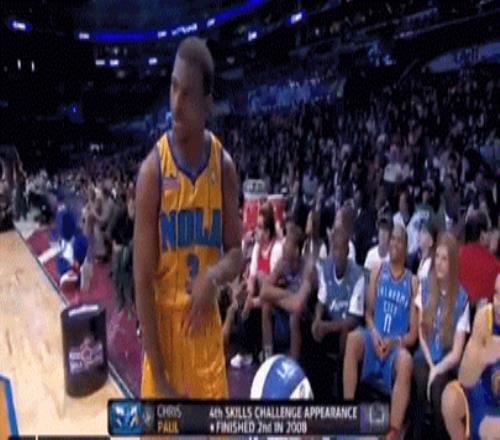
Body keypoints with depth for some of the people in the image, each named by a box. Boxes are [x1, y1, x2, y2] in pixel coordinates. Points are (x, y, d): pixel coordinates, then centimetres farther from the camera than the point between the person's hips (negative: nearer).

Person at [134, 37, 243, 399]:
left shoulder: (223, 165, -3)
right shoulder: (153, 169, -14)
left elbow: (236, 253, 6)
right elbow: (143, 281, -14)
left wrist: (215, 277, -19)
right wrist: (159, 378, -15)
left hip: (207, 329, 3)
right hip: (164, 329, -3)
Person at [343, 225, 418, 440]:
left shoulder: (412, 281, 6)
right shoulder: (377, 272, 13)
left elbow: (413, 334, 4)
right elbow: (369, 312, 12)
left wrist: (394, 341, -15)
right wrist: (374, 333, -9)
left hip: (397, 345, -2)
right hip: (374, 339, 2)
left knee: (406, 361, -36)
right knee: (353, 338, -32)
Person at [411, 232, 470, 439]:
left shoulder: (462, 299, -6)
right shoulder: (425, 286, 3)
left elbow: (456, 352, -6)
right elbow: (421, 330, 5)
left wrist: (436, 370, -16)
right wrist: (430, 364, -6)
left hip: (446, 365, -2)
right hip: (425, 358, 2)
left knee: (437, 386, -32)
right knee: (421, 379, -31)